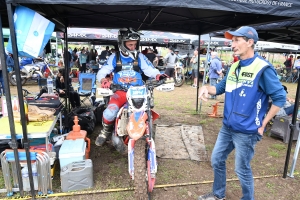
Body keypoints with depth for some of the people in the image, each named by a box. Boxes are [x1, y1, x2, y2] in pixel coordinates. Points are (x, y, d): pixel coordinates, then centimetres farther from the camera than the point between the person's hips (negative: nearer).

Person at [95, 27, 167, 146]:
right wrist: (103, 80, -20)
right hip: (120, 91, -1)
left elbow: (150, 70, 2)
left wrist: (158, 75, -21)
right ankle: (106, 130, 9)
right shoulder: (114, 58, 6)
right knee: (110, 112, -25)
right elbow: (102, 72, 3)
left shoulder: (140, 57, 6)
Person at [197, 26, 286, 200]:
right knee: (217, 160, 17)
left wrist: (263, 123, -10)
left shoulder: (263, 68, -16)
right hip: (227, 128, 8)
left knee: (242, 170, 9)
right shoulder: (235, 66, 7)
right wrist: (206, 88, -8)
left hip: (246, 131, -7)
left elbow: (280, 98, -13)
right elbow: (221, 88, 14)